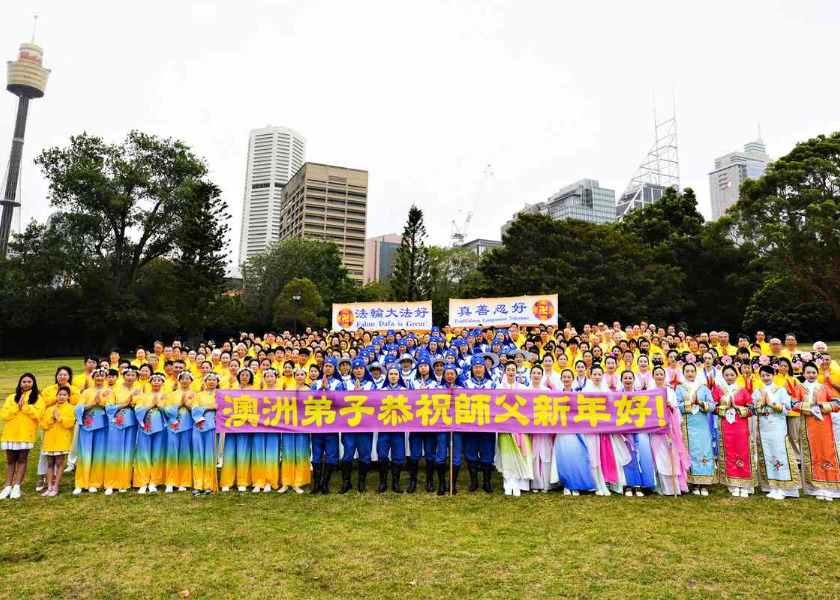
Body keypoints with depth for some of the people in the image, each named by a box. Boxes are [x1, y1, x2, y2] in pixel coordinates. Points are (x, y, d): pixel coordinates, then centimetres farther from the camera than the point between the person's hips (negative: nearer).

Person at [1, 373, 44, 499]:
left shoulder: (37, 398, 2)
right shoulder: (12, 397, 9)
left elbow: (38, 414, -11)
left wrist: (24, 406, -14)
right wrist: (17, 406, -11)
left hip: (26, 433, -3)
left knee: (22, 460, 2)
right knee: (10, 460, 8)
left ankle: (17, 487, 6)